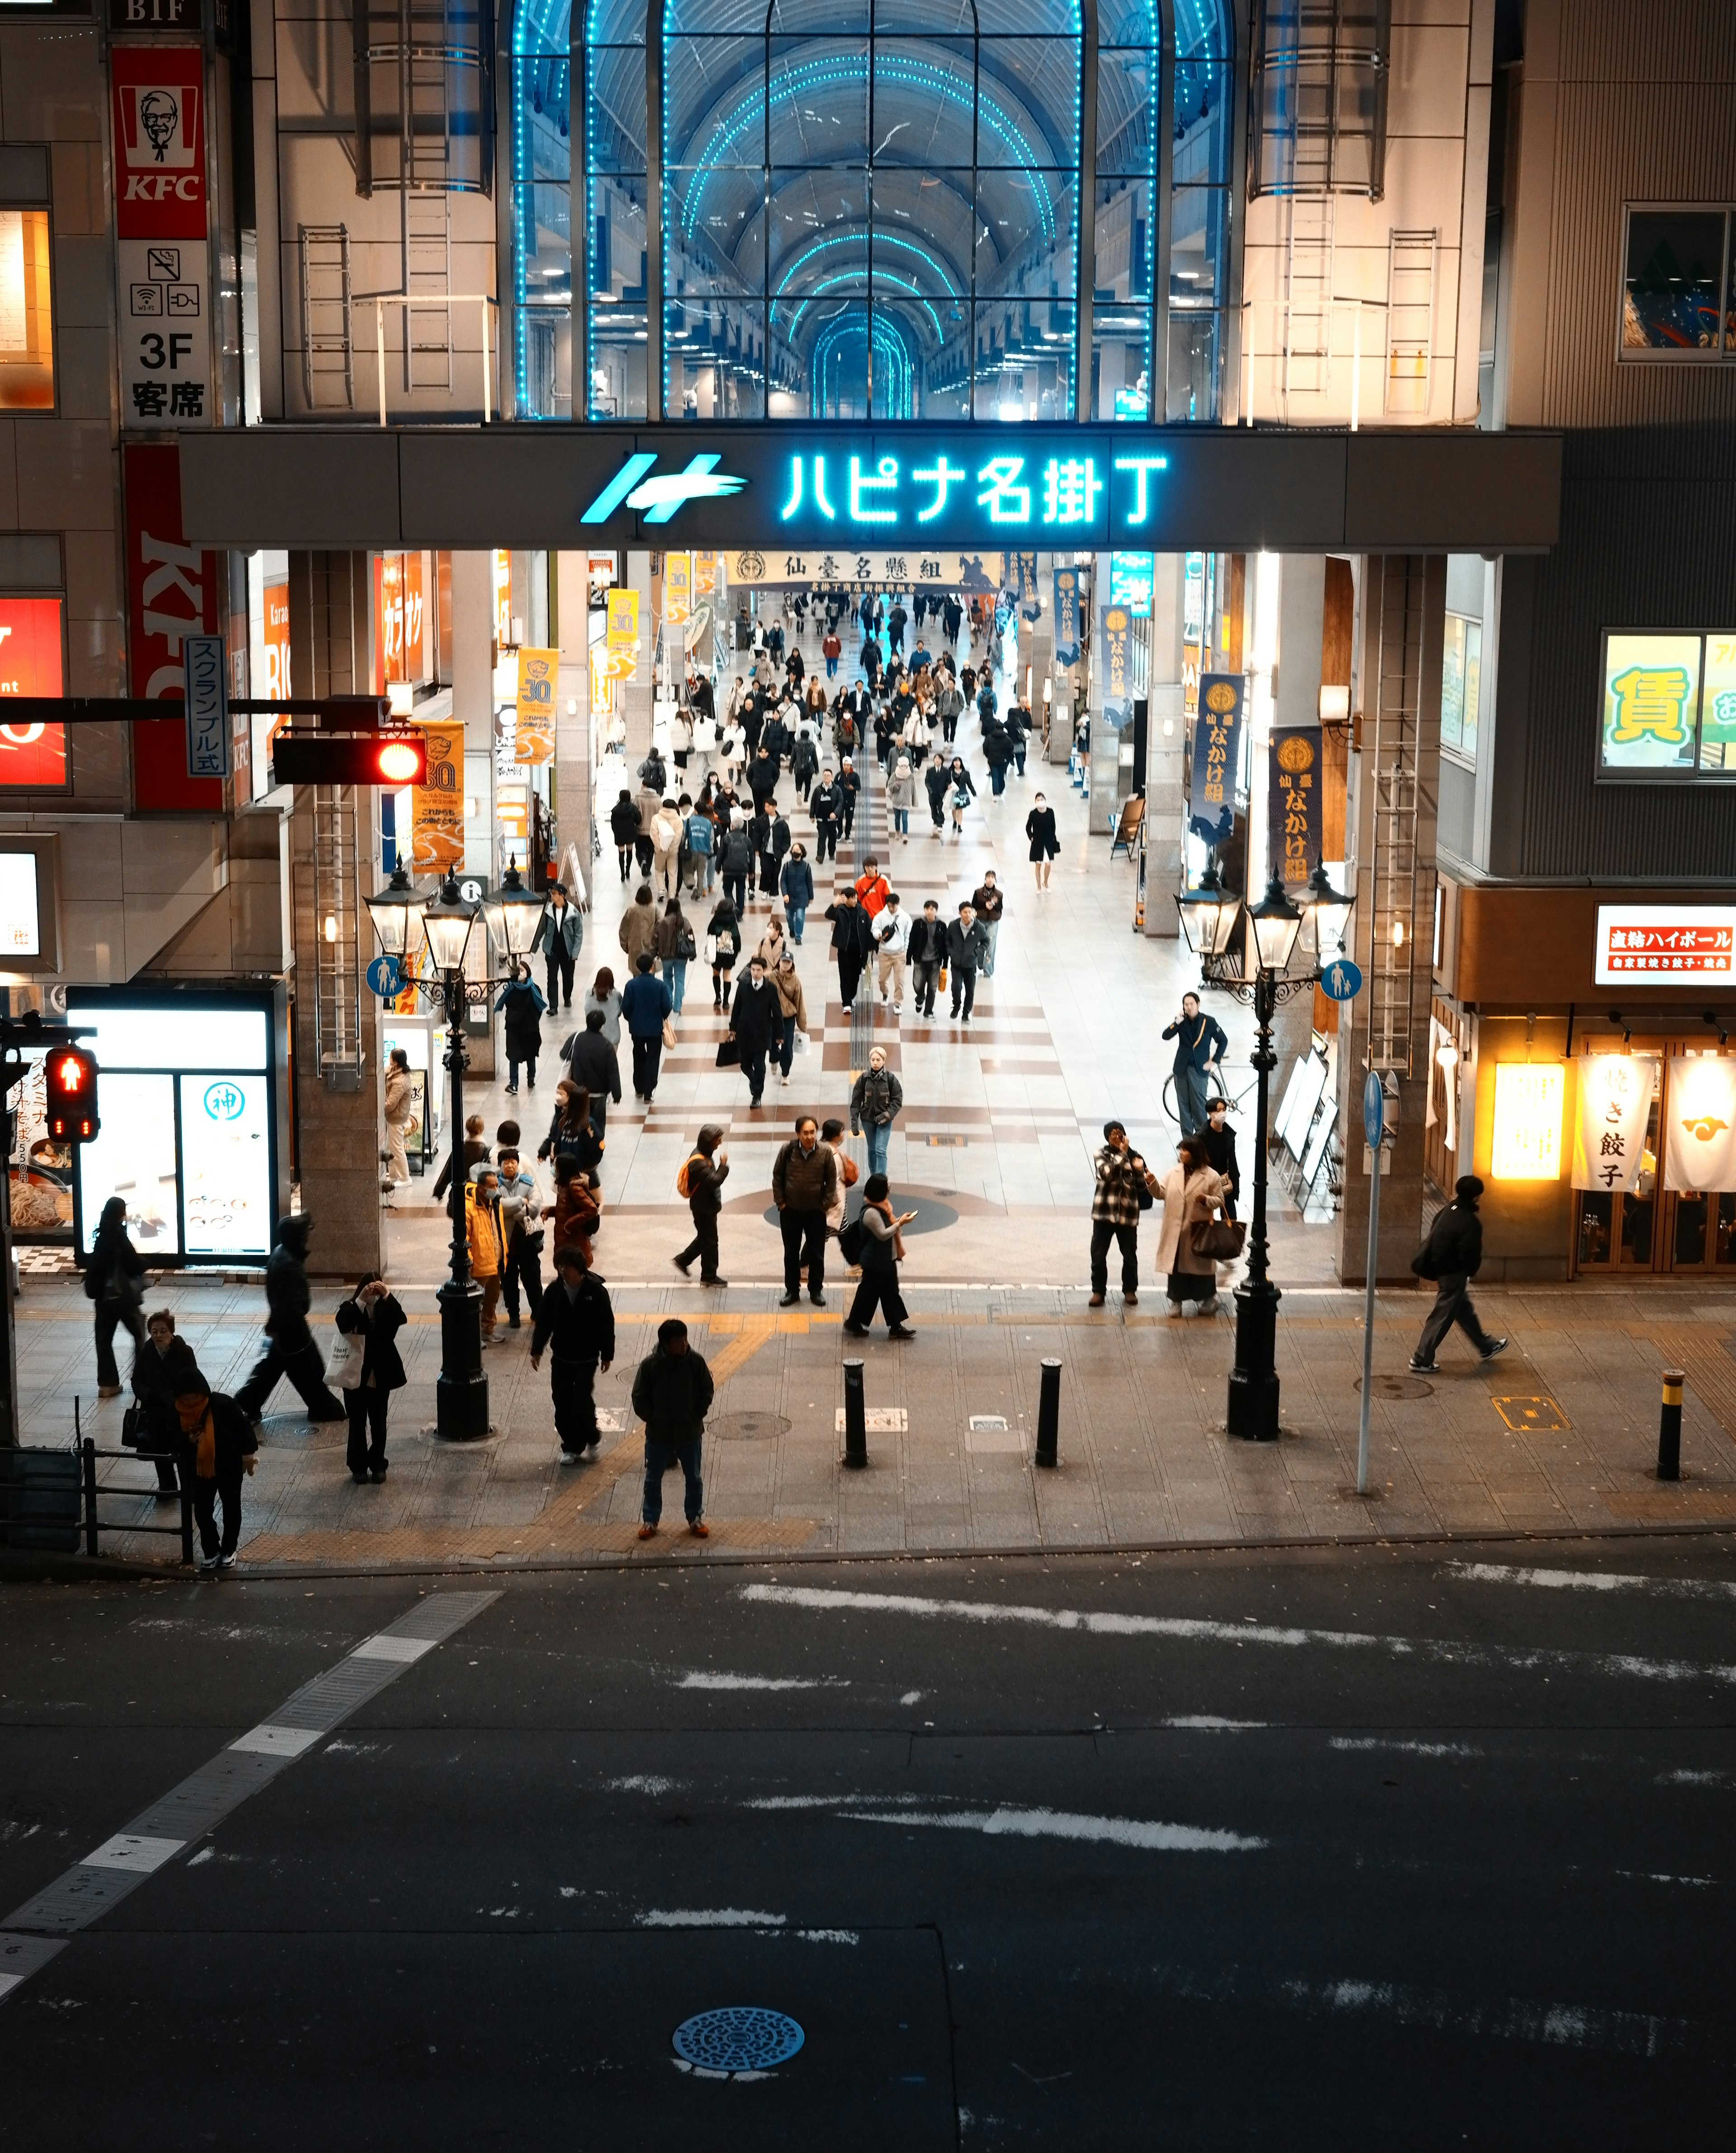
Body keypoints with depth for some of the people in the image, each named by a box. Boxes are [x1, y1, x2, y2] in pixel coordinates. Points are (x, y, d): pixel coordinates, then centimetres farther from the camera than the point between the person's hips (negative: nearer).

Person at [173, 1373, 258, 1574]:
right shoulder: (178, 1412, -13)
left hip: (229, 1467, -3)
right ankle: (210, 1551, 27)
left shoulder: (223, 1405, -25)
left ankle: (229, 1550, 32)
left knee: (231, 1509, 14)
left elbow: (244, 1428, -14)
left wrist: (248, 1456, -8)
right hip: (200, 1470, 3)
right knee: (202, 1511, 7)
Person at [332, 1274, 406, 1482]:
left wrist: (387, 1296, -33)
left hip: (381, 1377, 1)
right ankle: (358, 1466, 19)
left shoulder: (386, 1309, -3)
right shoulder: (350, 1309, -8)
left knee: (378, 1423, 11)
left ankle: (378, 1465, 23)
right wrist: (360, 1301, -36)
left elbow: (400, 1319, -22)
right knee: (358, 1423, 8)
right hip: (356, 1376, -1)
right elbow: (343, 1324, -28)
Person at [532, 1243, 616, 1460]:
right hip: (561, 1358, 4)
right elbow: (543, 1322, 5)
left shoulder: (596, 1291, -12)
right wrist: (537, 1350, 4)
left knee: (582, 1403, -9)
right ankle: (571, 1446, 20)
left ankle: (589, 1438, 15)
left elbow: (607, 1326, -5)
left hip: (586, 1359, -4)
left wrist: (607, 1356, -3)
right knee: (563, 1404, 7)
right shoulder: (554, 1291, -4)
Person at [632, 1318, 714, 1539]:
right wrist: (654, 1420, -9)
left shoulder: (695, 1362, -13)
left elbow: (707, 1392, -1)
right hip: (658, 1436, -1)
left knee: (693, 1478, 15)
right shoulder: (650, 1365, -17)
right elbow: (639, 1399, -7)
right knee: (653, 1479, 14)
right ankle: (650, 1519, 31)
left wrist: (696, 1417, -6)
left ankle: (696, 1518, 33)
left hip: (690, 1435, 1)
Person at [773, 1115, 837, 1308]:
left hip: (816, 1212, -1)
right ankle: (792, 1290, 24)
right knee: (791, 1253, 11)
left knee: (817, 1253, 10)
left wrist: (826, 1205, -5)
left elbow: (831, 1181, -3)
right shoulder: (788, 1150, -12)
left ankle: (816, 1290, 25)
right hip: (790, 1211, 1)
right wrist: (780, 1202, -2)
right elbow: (777, 1176, -1)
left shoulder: (826, 1152, -13)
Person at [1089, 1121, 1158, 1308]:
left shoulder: (1134, 1157, 4)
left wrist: (1140, 1171, -14)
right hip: (1104, 1212, -1)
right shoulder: (1102, 1156, -1)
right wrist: (1122, 1154, -21)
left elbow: (1143, 1187, 4)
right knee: (1098, 1254, 2)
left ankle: (1130, 1290, 24)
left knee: (1130, 1255, 8)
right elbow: (1107, 1173, -21)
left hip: (1128, 1214, 1)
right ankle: (1098, 1290, 14)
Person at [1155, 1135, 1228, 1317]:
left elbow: (1219, 1200, -4)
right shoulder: (1173, 1173, 3)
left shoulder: (1211, 1176, -8)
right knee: (1176, 1265, 8)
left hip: (1199, 1230, -3)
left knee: (1201, 1264, 8)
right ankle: (1176, 1300, 18)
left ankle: (1208, 1299, 24)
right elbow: (1162, 1193, 1)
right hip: (1176, 1230, 3)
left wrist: (1205, 1200, -22)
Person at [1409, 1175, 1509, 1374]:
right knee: (1442, 1316, 2)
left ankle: (1486, 1346, 42)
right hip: (1454, 1274, -9)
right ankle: (1422, 1359, 7)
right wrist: (1471, 1272, 0)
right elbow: (1471, 1254, -23)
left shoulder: (1446, 1211, -1)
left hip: (1439, 1267, 9)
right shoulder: (1471, 1223, -25)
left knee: (1464, 1308, 23)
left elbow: (1435, 1238, 8)